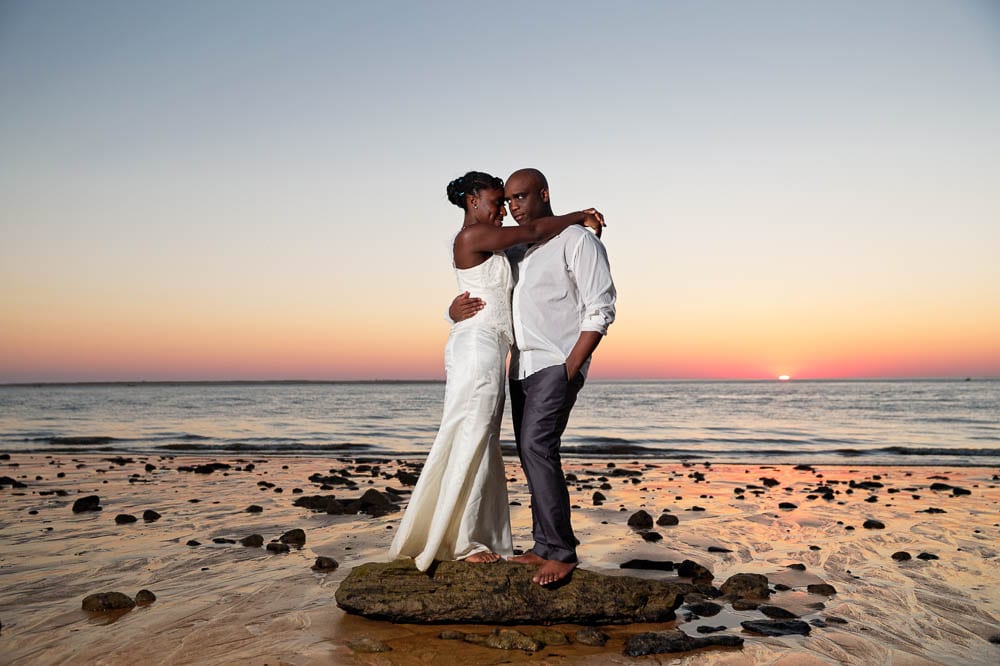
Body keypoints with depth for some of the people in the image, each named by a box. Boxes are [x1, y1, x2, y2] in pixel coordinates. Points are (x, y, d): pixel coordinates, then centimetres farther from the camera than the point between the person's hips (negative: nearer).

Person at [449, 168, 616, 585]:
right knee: (532, 455, 8)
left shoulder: (577, 241, -3)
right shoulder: (511, 253, 16)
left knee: (537, 446, -19)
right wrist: (456, 309, -5)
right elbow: (479, 298, 20)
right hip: (520, 367, 7)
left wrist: (570, 368, -17)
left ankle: (560, 552, -13)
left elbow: (599, 309, -9)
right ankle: (545, 547, 17)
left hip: (557, 363, -7)